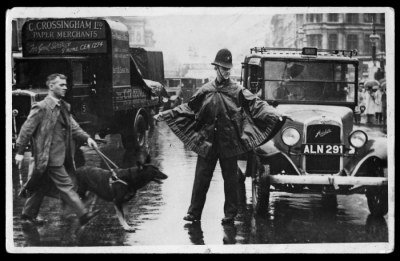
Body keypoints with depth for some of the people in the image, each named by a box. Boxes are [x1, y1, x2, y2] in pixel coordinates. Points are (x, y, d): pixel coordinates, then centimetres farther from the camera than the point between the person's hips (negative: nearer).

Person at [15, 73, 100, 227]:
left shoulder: (64, 107, 13)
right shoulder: (42, 107, -12)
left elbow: (73, 126, 14)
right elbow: (26, 129, -9)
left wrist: (86, 138, -4)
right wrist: (20, 152, -10)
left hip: (62, 155, 8)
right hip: (50, 156, -8)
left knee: (42, 187, 17)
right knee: (66, 185, -8)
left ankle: (28, 215, 28)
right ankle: (83, 214, -8)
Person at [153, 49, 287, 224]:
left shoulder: (237, 91, -2)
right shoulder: (205, 91, 5)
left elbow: (256, 104, -9)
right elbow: (188, 108, 14)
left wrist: (274, 114, -25)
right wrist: (164, 115, 15)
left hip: (229, 143, -2)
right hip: (207, 142, 2)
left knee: (230, 178, 5)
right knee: (201, 178, 5)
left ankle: (230, 214, 16)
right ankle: (194, 213, 14)